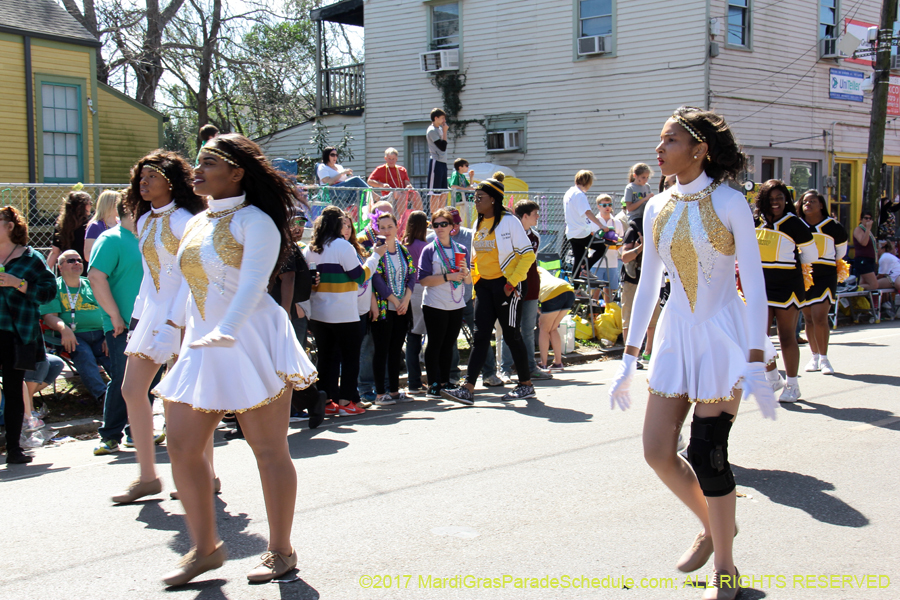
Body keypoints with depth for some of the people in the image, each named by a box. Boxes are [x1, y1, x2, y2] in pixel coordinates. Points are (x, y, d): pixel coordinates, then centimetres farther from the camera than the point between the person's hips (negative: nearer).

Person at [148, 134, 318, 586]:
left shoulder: (255, 222, -9)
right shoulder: (196, 223, 15)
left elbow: (253, 283, -22)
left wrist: (227, 330, -34)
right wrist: (167, 332, 23)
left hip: (251, 344, -8)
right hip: (202, 347, 8)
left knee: (270, 451, 1)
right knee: (181, 449, 3)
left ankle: (281, 552, 14)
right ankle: (205, 548, 16)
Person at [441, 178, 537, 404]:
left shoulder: (508, 221, -10)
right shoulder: (479, 224, 12)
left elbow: (528, 254, -12)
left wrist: (512, 283, -16)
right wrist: (475, 287, 13)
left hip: (507, 285, -6)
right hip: (484, 284, 6)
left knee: (511, 335, 2)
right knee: (480, 336, 0)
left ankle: (526, 385, 17)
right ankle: (467, 389, -6)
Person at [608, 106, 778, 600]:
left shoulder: (729, 203, -8)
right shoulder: (657, 208, 7)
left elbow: (755, 285, -9)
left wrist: (756, 364, -16)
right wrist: (628, 358, 11)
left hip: (723, 335, -5)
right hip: (675, 333, 5)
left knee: (706, 453, -6)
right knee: (657, 451, 2)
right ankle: (711, 525, 30)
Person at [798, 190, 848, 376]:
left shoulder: (833, 227, -3)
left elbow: (841, 251, 15)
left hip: (825, 276, -3)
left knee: (819, 317, -14)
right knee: (808, 318, 8)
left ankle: (824, 358, -1)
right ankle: (815, 357, 22)